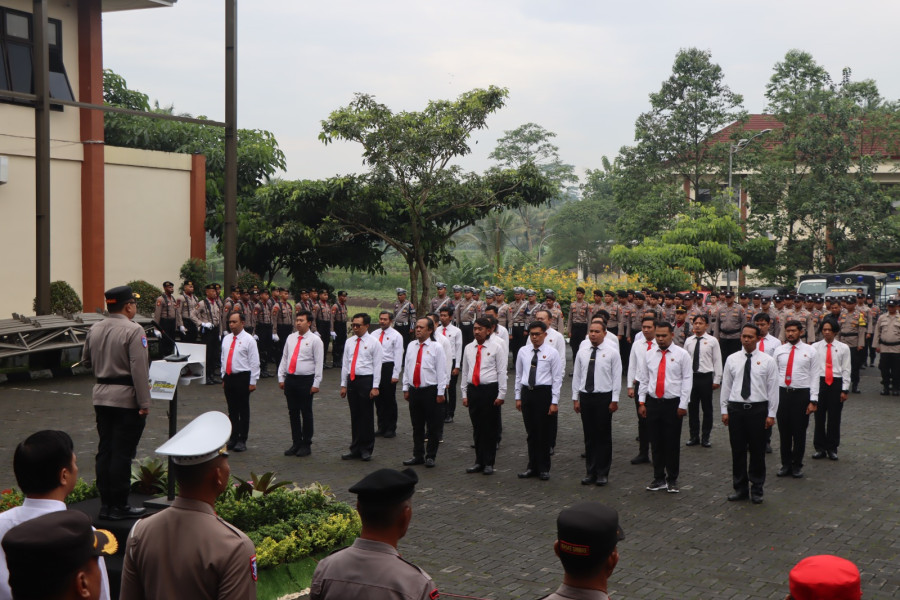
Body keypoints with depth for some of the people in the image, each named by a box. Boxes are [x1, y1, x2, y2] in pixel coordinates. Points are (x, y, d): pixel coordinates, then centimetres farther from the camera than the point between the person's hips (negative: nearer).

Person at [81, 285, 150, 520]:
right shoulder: (133, 331, -15)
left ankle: (105, 504, 16)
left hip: (101, 396, 7)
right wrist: (144, 403, -16)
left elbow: (86, 361, 20)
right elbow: (139, 369, -19)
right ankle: (119, 506, 2)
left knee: (105, 450, 11)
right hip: (127, 399, -7)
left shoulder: (94, 330, 8)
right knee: (122, 453, -2)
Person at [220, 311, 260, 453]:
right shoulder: (226, 339, 12)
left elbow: (254, 362, -8)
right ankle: (233, 438, 20)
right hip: (229, 377, 6)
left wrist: (253, 382, -12)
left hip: (242, 377, -6)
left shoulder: (248, 340, -7)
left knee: (243, 410, 0)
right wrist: (223, 377, 15)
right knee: (232, 409, 12)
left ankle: (242, 440, 5)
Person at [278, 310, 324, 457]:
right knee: (293, 412, 9)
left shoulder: (315, 340, -5)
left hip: (306, 380, -5)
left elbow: (319, 363, -7)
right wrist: (281, 377, 9)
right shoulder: (291, 338, 12)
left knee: (306, 413, 2)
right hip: (290, 379, 5)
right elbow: (284, 358, 15)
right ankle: (296, 443, 19)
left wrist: (316, 384, -12)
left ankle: (306, 444, 12)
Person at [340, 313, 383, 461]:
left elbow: (377, 366, -7)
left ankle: (366, 449, 11)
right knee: (354, 416, 10)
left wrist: (375, 387, -12)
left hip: (366, 380, -5)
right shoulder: (349, 342, 12)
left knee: (367, 416, 1)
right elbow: (345, 364, 14)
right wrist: (343, 385, 9)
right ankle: (355, 449, 17)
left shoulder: (373, 343, -4)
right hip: (352, 380, 5)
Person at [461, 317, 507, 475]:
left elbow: (502, 372, -5)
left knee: (490, 428, 2)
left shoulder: (497, 347, -3)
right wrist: (464, 394, 11)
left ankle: (489, 463, 11)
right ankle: (479, 461, 19)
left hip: (490, 390, -4)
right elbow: (465, 372, 14)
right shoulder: (468, 348, 11)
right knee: (477, 428, 10)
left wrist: (501, 394, -10)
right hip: (473, 390, 4)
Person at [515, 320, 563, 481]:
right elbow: (518, 375, 14)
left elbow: (557, 378, -5)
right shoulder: (523, 352, 8)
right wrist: (518, 397, 9)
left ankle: (544, 469, 12)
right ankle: (532, 467, 20)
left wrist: (554, 402, -10)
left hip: (543, 393, -4)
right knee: (531, 432, 10)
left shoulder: (552, 353, -4)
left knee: (543, 432, 1)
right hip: (526, 392, 4)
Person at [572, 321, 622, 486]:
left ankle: (603, 473, 11)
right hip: (585, 397, 3)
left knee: (604, 436, 3)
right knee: (589, 436, 9)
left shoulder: (612, 353, -3)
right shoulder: (582, 353, 7)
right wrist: (575, 398, 6)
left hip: (604, 398, -3)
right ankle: (590, 472, 17)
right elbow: (576, 376, 10)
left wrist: (614, 400, -8)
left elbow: (617, 377, -4)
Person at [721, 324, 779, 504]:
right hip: (736, 408, 2)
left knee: (758, 451, 4)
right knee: (737, 450, 7)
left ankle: (756, 490, 16)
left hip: (758, 409, -2)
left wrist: (771, 414, -5)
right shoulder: (732, 359, 6)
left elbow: (773, 389, -1)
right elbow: (726, 386, 9)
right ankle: (740, 488, 18)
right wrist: (724, 410, 5)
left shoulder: (768, 361, 0)